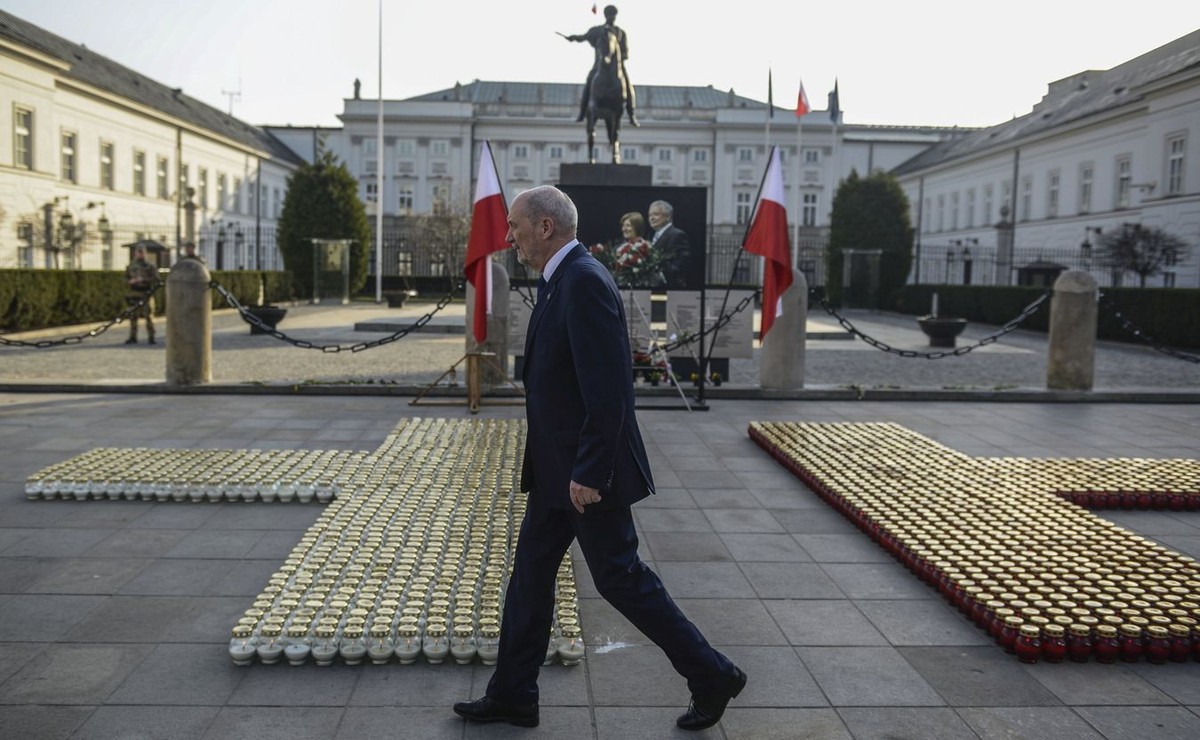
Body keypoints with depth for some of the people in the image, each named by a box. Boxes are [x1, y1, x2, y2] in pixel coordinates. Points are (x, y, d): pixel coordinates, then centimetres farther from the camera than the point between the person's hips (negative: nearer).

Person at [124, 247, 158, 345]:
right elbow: (125, 279, 16)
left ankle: (151, 337, 0)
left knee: (149, 316, -5)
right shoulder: (130, 267, 15)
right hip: (134, 294, 3)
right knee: (133, 316, 5)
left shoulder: (150, 267, 4)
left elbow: (156, 278, -7)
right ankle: (133, 337, 12)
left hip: (146, 294, -3)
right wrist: (130, 281, -6)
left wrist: (144, 280, -18)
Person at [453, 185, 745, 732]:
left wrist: (588, 473, -24)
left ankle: (711, 677, 19)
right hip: (558, 467, 10)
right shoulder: (561, 282, 12)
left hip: (587, 470, -10)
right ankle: (512, 696, 28)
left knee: (619, 578, 2)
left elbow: (607, 388, -26)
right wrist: (568, 468, 21)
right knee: (530, 571, 14)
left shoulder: (584, 281, -20)